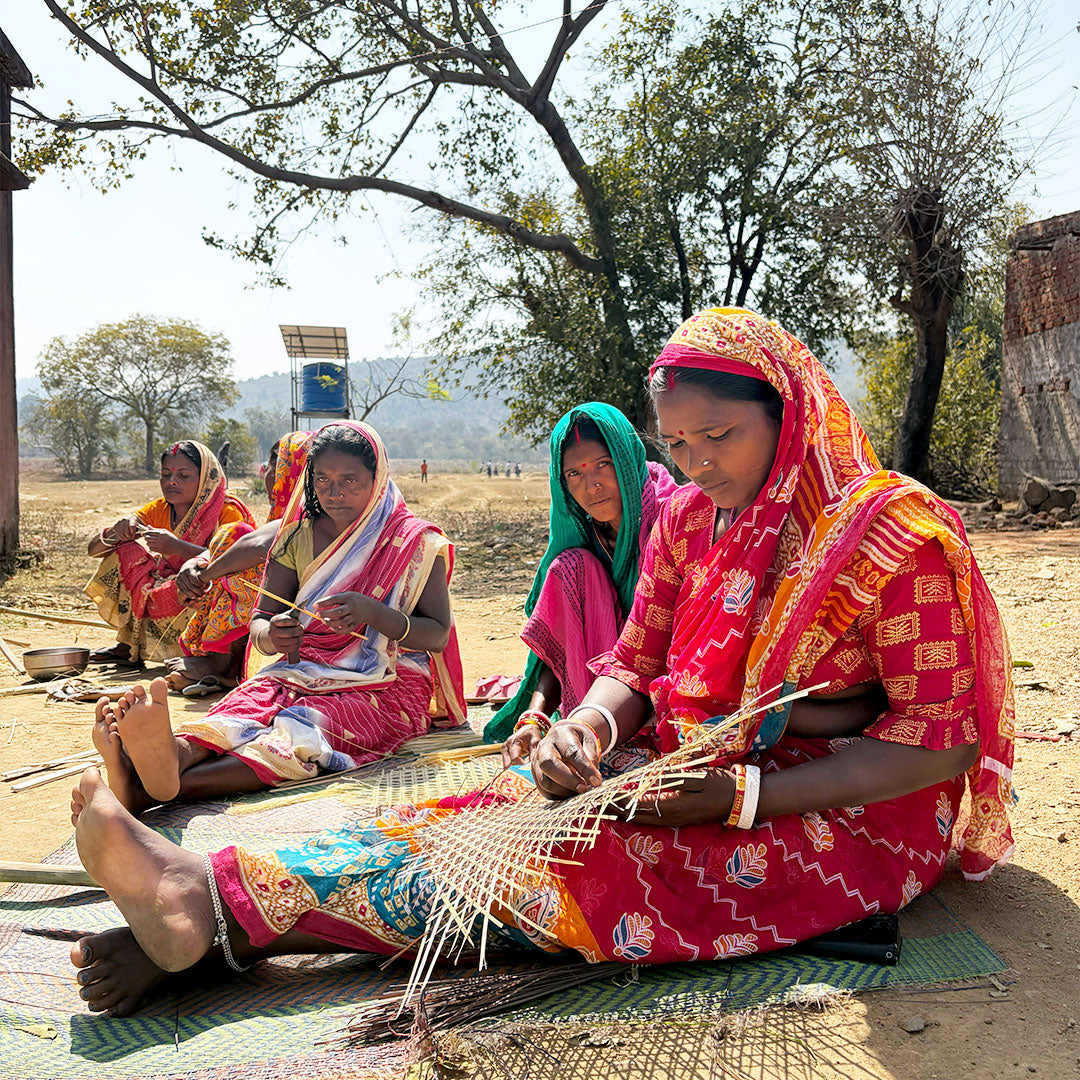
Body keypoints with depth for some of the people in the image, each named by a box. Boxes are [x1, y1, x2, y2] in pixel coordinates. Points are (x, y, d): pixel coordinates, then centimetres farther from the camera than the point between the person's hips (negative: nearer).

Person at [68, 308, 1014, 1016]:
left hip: (854, 811, -6)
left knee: (583, 859, -28)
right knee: (520, 818, -19)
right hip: (717, 779, 6)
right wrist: (589, 725, -20)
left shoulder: (897, 532, -15)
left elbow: (939, 741, -17)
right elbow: (634, 667, 5)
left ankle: (223, 909, -31)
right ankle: (210, 900, -28)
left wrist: (741, 799, -25)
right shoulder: (689, 522, 4)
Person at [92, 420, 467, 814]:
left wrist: (370, 612, -23)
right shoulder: (297, 535, 10)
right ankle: (172, 756, -64)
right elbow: (260, 622, 9)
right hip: (302, 671, 4)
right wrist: (271, 636, -18)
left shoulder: (414, 541, -1)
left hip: (386, 686, -4)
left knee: (301, 730, -35)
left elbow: (438, 636, -6)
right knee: (245, 707, -31)